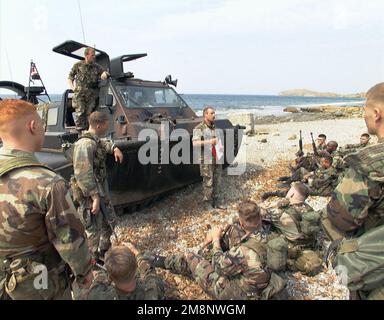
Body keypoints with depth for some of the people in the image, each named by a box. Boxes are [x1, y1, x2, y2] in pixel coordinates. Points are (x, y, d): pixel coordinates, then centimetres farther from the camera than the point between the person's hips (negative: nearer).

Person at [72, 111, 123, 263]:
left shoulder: (95, 140, 6)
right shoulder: (85, 144, -23)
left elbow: (103, 143, 33)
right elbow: (83, 174, -29)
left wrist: (114, 148, 13)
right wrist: (95, 197, -29)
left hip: (101, 191, 11)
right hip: (90, 195, -11)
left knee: (107, 222, 25)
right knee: (93, 231, 1)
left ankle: (104, 253, 44)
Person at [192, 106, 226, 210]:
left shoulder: (215, 127, 13)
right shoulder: (199, 128, -10)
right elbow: (194, 143, -20)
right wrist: (209, 142, -24)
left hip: (217, 158, 7)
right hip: (206, 159, -7)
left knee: (217, 182, 12)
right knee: (208, 183, 1)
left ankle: (218, 202, 22)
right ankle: (208, 203, 14)